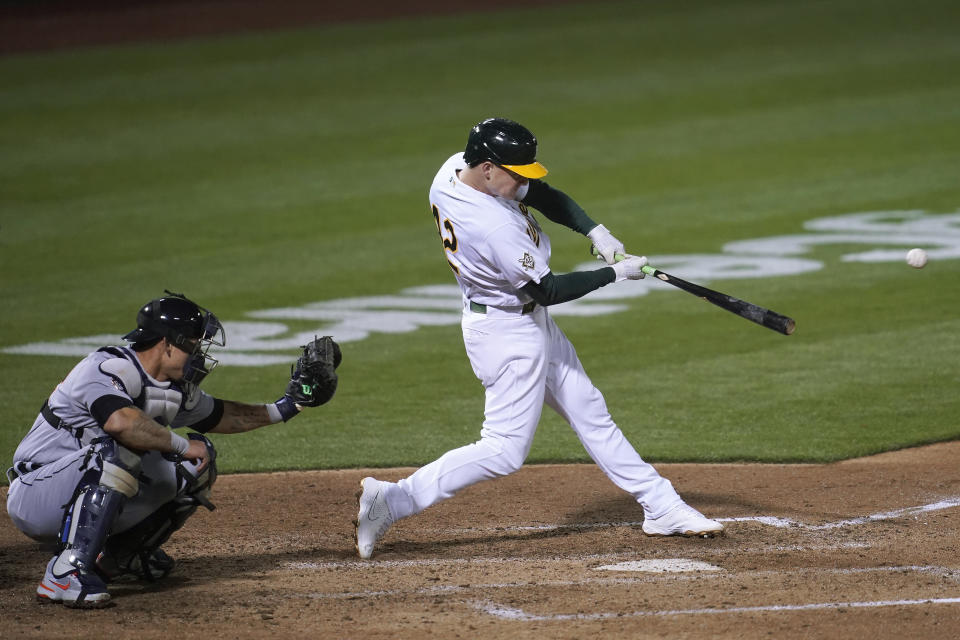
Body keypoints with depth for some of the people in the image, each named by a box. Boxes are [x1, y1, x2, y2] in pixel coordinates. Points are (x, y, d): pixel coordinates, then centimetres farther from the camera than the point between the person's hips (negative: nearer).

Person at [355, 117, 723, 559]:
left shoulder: (455, 168, -6)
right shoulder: (494, 227, -33)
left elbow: (544, 196, 6)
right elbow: (547, 290, -23)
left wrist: (595, 233, -7)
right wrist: (616, 274, -14)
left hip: (531, 324, 10)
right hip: (507, 333, -10)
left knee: (590, 414, 15)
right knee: (505, 449, -8)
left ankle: (660, 506, 23)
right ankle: (393, 500, -5)